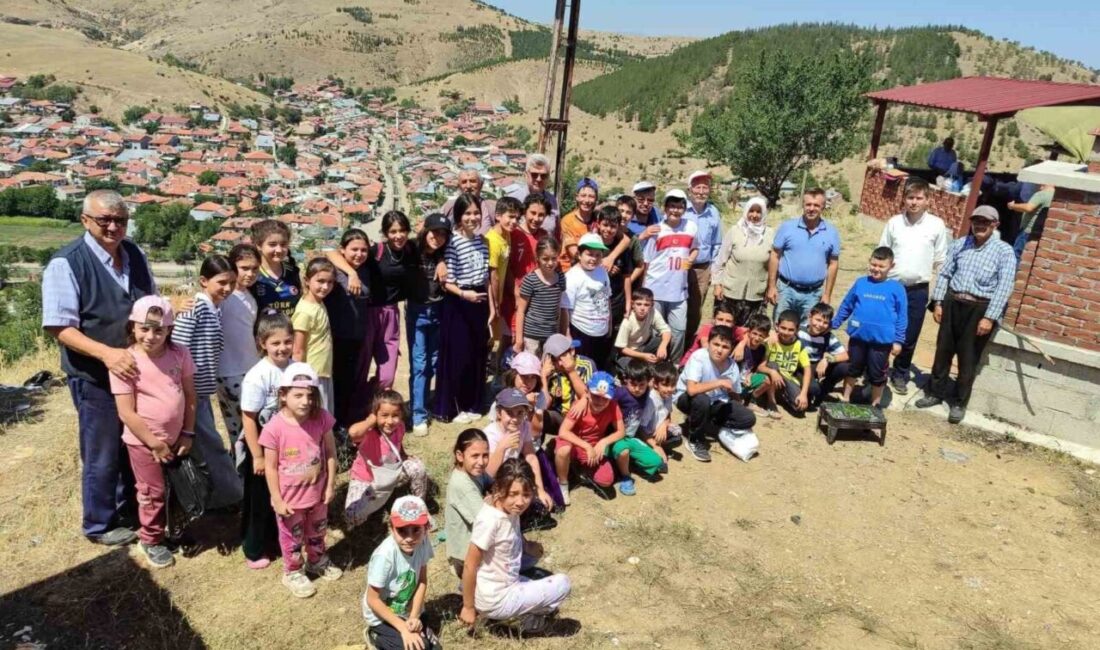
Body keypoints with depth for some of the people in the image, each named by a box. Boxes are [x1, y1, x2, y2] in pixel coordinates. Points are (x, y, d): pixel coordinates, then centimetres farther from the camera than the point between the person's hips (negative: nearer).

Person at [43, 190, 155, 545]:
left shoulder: (134, 253, 2)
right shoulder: (66, 263, -17)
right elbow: (60, 327, -20)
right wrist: (106, 353, -32)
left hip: (137, 369, 6)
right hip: (95, 376, -6)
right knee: (102, 455, 9)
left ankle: (128, 510, 41)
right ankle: (99, 525, 30)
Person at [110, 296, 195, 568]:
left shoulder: (180, 354, -7)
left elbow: (190, 395, 1)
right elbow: (127, 413, -18)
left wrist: (188, 433, -3)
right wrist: (156, 444, -16)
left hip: (177, 438, 4)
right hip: (143, 441, -4)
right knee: (154, 493, 8)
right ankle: (151, 540, 30)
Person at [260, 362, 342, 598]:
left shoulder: (321, 418, -17)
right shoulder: (274, 428, -26)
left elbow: (330, 452, -5)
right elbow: (270, 467, -16)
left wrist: (331, 484, -4)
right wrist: (277, 499, -12)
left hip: (317, 492, 3)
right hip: (290, 497, -3)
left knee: (317, 532, 28)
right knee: (292, 538, 20)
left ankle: (318, 561, 55)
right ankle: (293, 573, 45)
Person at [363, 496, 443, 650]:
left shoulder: (423, 543, -20)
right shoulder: (384, 555, -35)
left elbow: (422, 582, -5)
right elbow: (373, 600, -24)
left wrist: (414, 616, -15)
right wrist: (403, 628, -22)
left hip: (407, 611, 5)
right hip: (382, 616, -5)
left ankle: (389, 638, 20)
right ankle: (378, 637, 7)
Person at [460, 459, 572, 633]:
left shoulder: (510, 510, -5)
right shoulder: (489, 520, -28)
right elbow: (470, 566, -21)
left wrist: (527, 545, 1)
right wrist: (468, 607, -13)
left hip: (507, 585, 8)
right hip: (494, 600, -8)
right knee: (562, 583, -5)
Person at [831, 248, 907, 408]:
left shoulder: (896, 288, -5)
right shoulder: (860, 283, 1)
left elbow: (901, 316, -2)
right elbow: (846, 306, 10)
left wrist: (898, 340, -4)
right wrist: (834, 324, 12)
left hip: (882, 340, -2)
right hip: (858, 336, 2)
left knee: (877, 375, 11)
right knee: (852, 369, 18)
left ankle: (874, 406, 28)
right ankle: (845, 400, 33)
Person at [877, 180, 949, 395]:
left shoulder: (936, 225, -2)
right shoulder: (894, 222, 0)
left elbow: (940, 261, 3)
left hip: (918, 290, 0)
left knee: (909, 338, 8)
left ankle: (900, 375, 26)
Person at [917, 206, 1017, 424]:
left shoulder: (1004, 251, -5)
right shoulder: (960, 244, 7)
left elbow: (1004, 288, -10)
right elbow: (944, 274, 9)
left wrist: (990, 317, -16)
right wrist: (938, 302, 2)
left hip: (979, 309, -3)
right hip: (952, 303, 4)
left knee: (968, 359, 4)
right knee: (943, 351, 12)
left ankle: (959, 403, 17)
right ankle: (935, 393, 27)